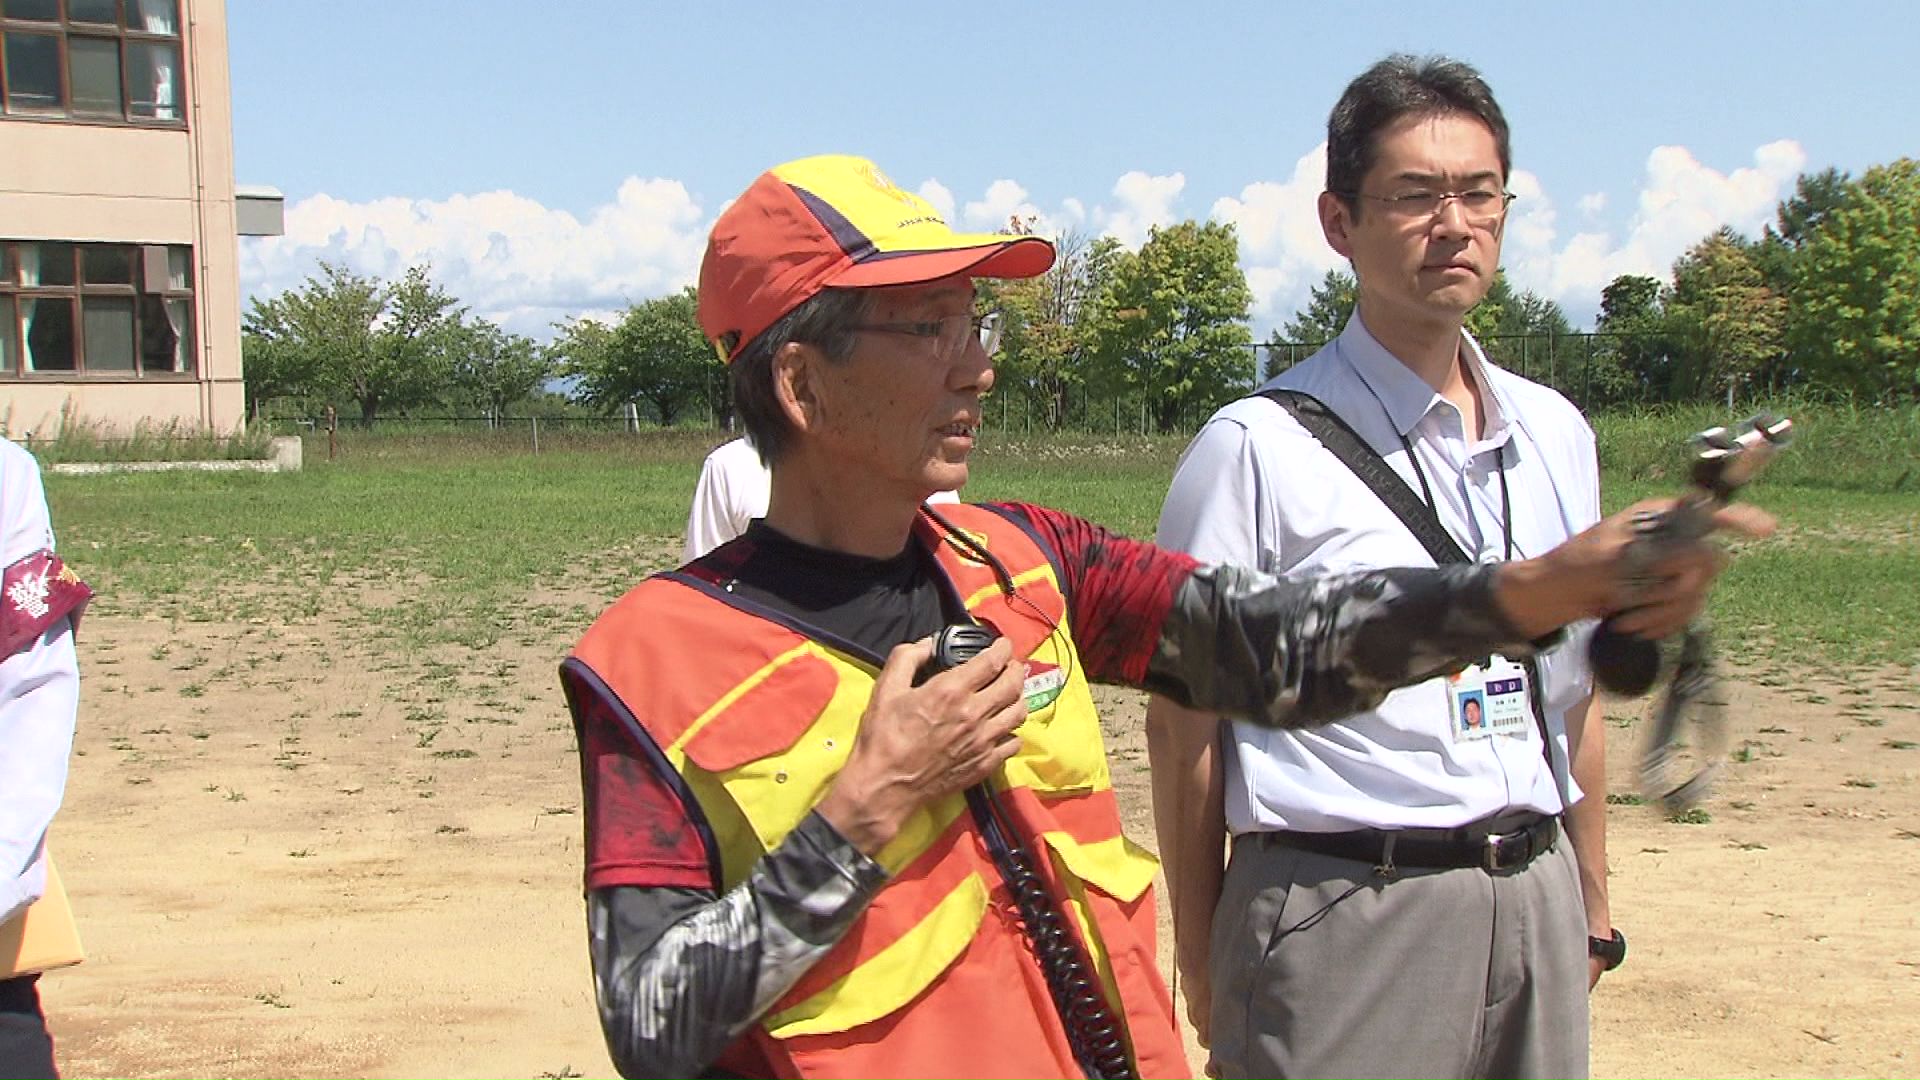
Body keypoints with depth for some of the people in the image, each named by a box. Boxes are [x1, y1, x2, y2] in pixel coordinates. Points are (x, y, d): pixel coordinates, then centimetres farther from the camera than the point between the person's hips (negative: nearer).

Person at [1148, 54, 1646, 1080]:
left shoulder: (1556, 434, 10)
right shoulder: (1253, 448, -9)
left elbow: (1572, 694, 16)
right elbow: (1184, 717, -7)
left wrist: (1592, 904, 16)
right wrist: (1203, 966, -6)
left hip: (1537, 905, 6)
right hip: (1347, 910, -5)